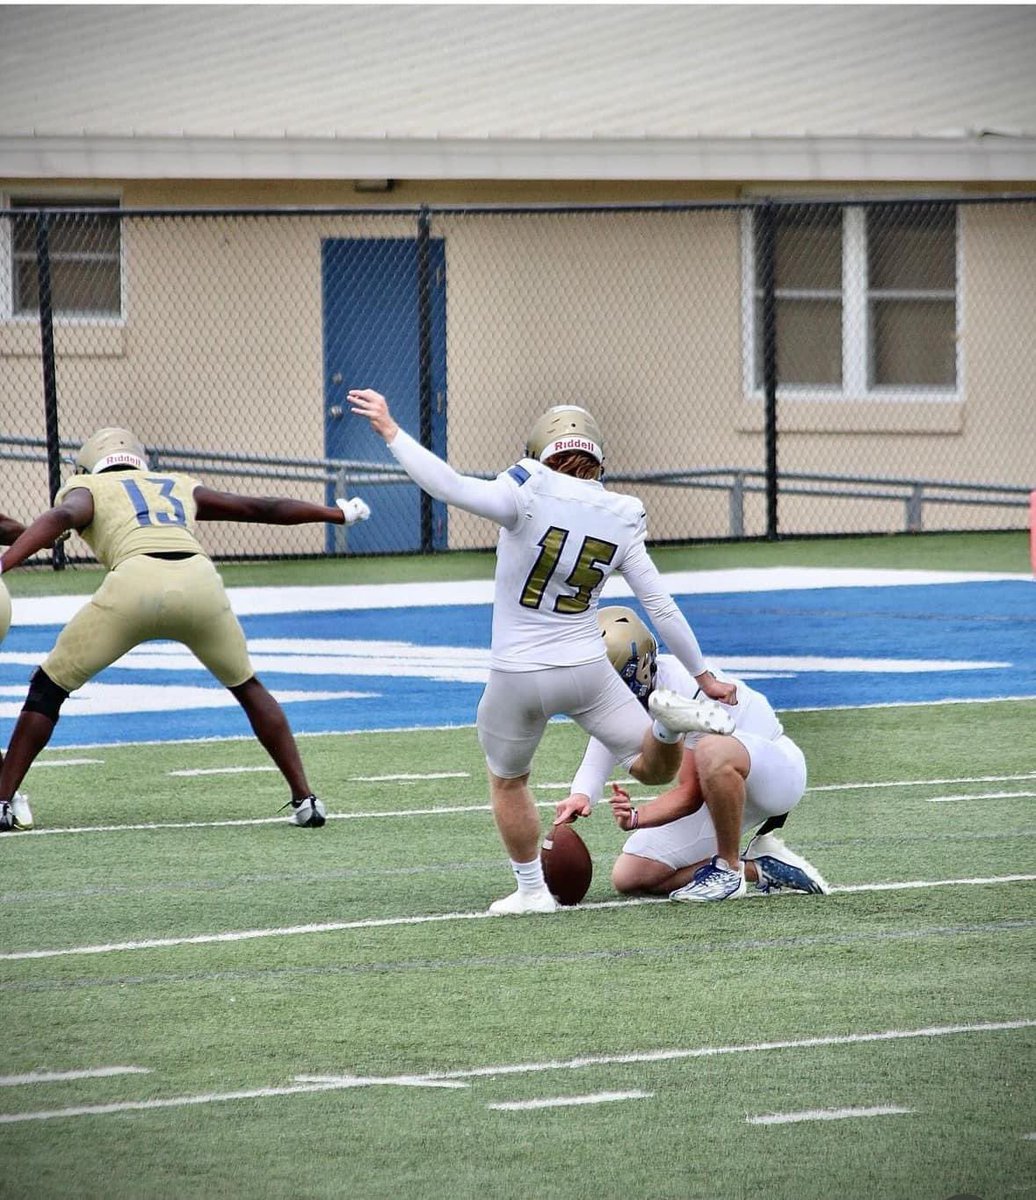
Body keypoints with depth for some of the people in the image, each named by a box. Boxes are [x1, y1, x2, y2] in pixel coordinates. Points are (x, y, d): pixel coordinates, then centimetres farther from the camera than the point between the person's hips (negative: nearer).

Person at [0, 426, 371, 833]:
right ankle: (304, 798, 22)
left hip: (134, 582, -3)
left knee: (49, 687, 14)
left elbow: (60, 517, 1)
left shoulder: (86, 489, 25)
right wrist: (337, 513, 58)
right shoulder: (179, 487, 36)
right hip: (199, 577, 3)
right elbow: (264, 508, 44)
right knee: (247, 686, 28)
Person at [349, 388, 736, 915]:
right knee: (654, 768, 11)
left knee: (507, 780, 23)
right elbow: (661, 606, 2)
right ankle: (669, 717, -19)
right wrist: (702, 676, 11)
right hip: (587, 671, 2)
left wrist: (390, 431, -18)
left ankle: (532, 889, 25)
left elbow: (450, 487, -27)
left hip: (517, 678, -2)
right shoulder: (620, 519, -1)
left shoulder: (530, 496, -16)